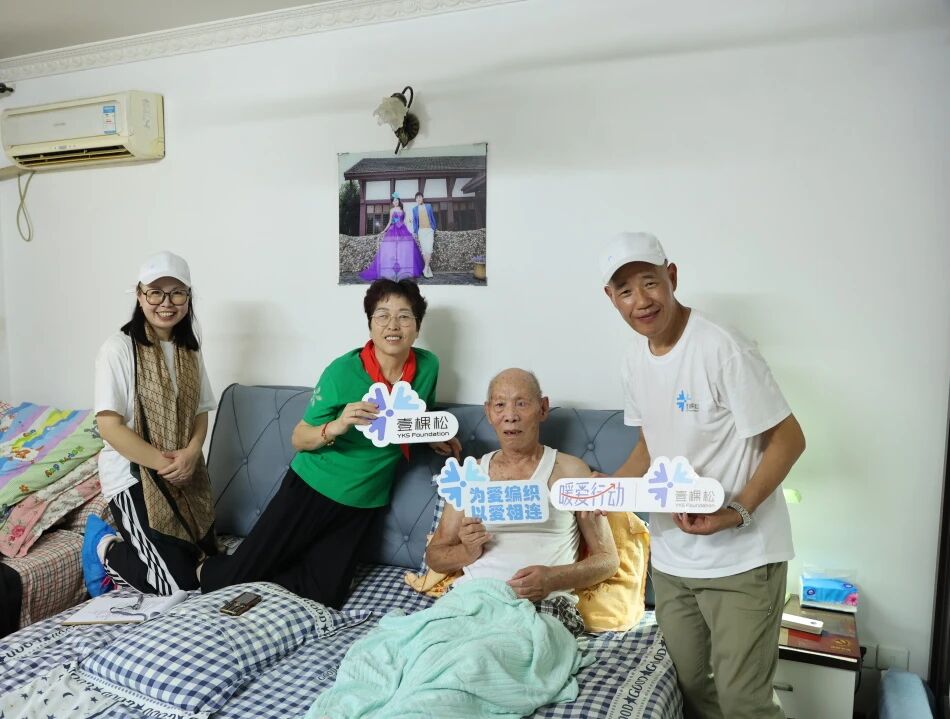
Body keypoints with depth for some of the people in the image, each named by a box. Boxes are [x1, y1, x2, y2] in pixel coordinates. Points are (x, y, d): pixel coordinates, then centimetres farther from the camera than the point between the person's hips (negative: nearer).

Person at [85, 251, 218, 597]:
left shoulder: (189, 350, 6)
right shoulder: (119, 348, -14)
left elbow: (200, 412, 8)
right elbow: (109, 425, -16)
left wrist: (191, 452, -12)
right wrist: (162, 463, -18)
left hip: (185, 475, 7)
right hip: (133, 475, -7)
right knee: (178, 584, -8)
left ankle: (127, 543, 30)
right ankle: (105, 547, 17)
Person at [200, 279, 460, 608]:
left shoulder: (428, 367, -7)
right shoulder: (343, 370, -18)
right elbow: (299, 439, -12)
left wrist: (433, 437, -7)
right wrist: (335, 427, -31)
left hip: (362, 503, 4)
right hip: (312, 488, -4)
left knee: (325, 594, 3)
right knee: (232, 578, -1)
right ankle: (205, 570, 35)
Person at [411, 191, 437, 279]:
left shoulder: (428, 206, 7)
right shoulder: (414, 209, 8)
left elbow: (433, 218, 10)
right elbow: (414, 221, 10)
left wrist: (434, 229, 6)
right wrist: (415, 232, 5)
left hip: (429, 230, -1)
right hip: (421, 231, 1)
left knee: (429, 249, -13)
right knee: (424, 250, -1)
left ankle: (426, 268, -12)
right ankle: (428, 269, 4)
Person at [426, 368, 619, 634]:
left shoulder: (571, 470, 7)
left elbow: (608, 560, 8)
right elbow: (434, 555, 19)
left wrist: (553, 578, -12)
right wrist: (467, 552, -4)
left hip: (545, 603, -2)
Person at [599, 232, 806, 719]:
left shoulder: (722, 350, -19)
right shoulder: (635, 361, 3)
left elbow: (788, 440, -15)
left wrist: (737, 513, -25)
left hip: (740, 557, -6)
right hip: (672, 556, 6)